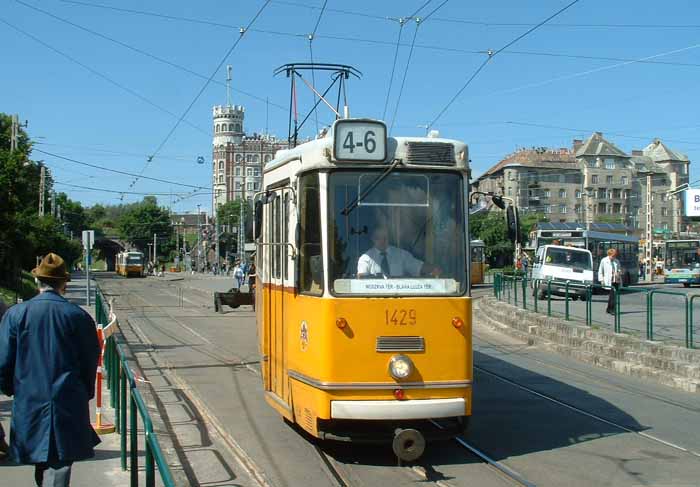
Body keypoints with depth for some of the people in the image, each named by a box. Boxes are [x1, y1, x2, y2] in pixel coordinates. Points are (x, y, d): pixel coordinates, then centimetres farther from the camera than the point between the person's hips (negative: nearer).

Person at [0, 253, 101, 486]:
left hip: (29, 403, 2)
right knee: (59, 465, 2)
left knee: (41, 462, 20)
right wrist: (85, 393, 15)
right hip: (69, 405, -2)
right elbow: (91, 361, 1)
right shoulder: (79, 316, -6)